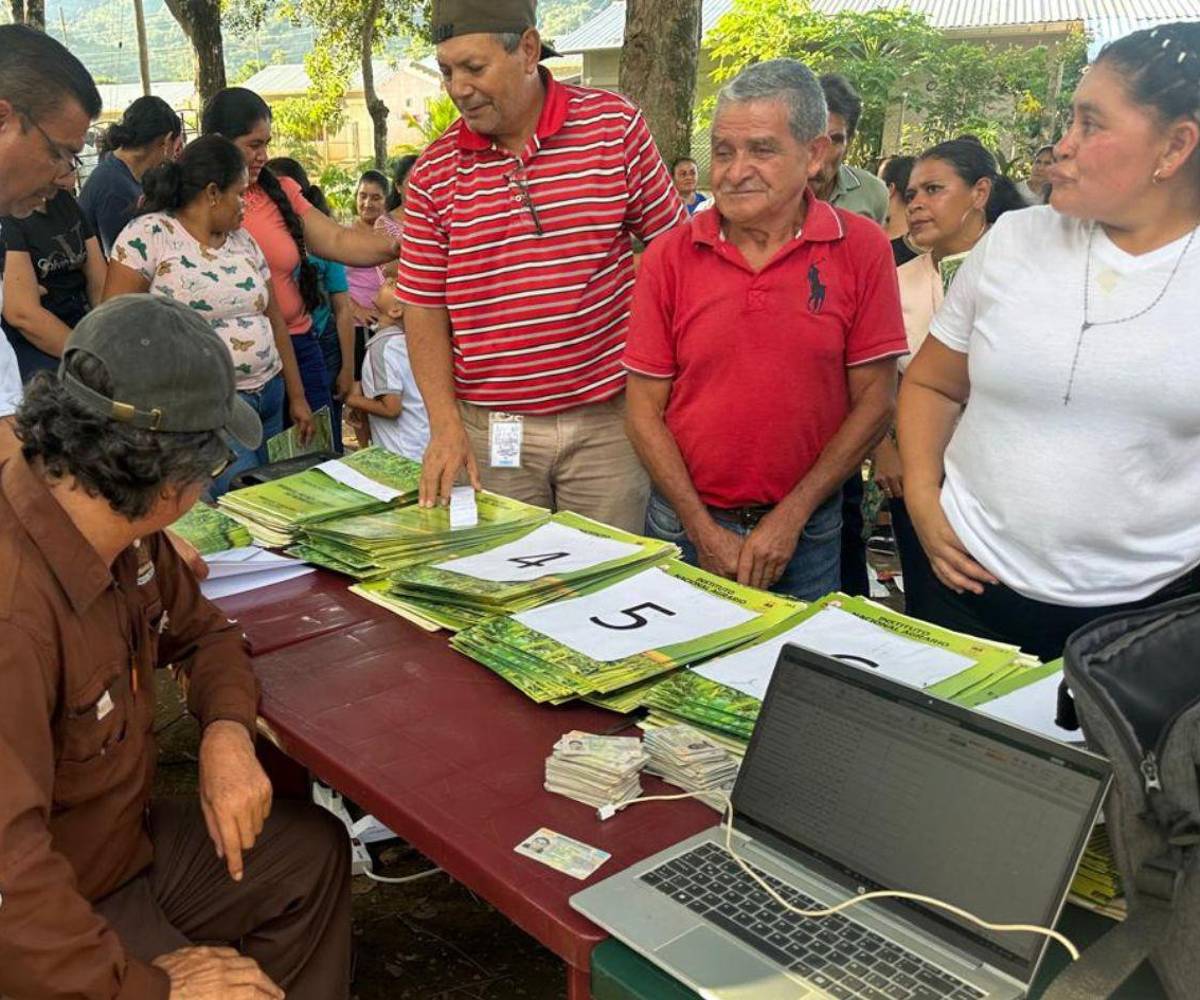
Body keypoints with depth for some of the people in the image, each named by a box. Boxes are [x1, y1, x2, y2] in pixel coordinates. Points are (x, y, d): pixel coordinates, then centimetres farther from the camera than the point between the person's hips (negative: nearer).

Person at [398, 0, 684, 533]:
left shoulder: (615, 124, -2)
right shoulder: (433, 173, 1)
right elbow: (423, 308, 2)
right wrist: (445, 425, -9)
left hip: (607, 420, -1)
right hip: (489, 431, 1)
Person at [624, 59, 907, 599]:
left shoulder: (862, 249, -6)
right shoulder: (669, 257, -4)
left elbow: (874, 399, -6)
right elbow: (645, 410, -4)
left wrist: (790, 518, -11)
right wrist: (705, 532, -10)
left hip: (803, 533, 0)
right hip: (687, 523, 1)